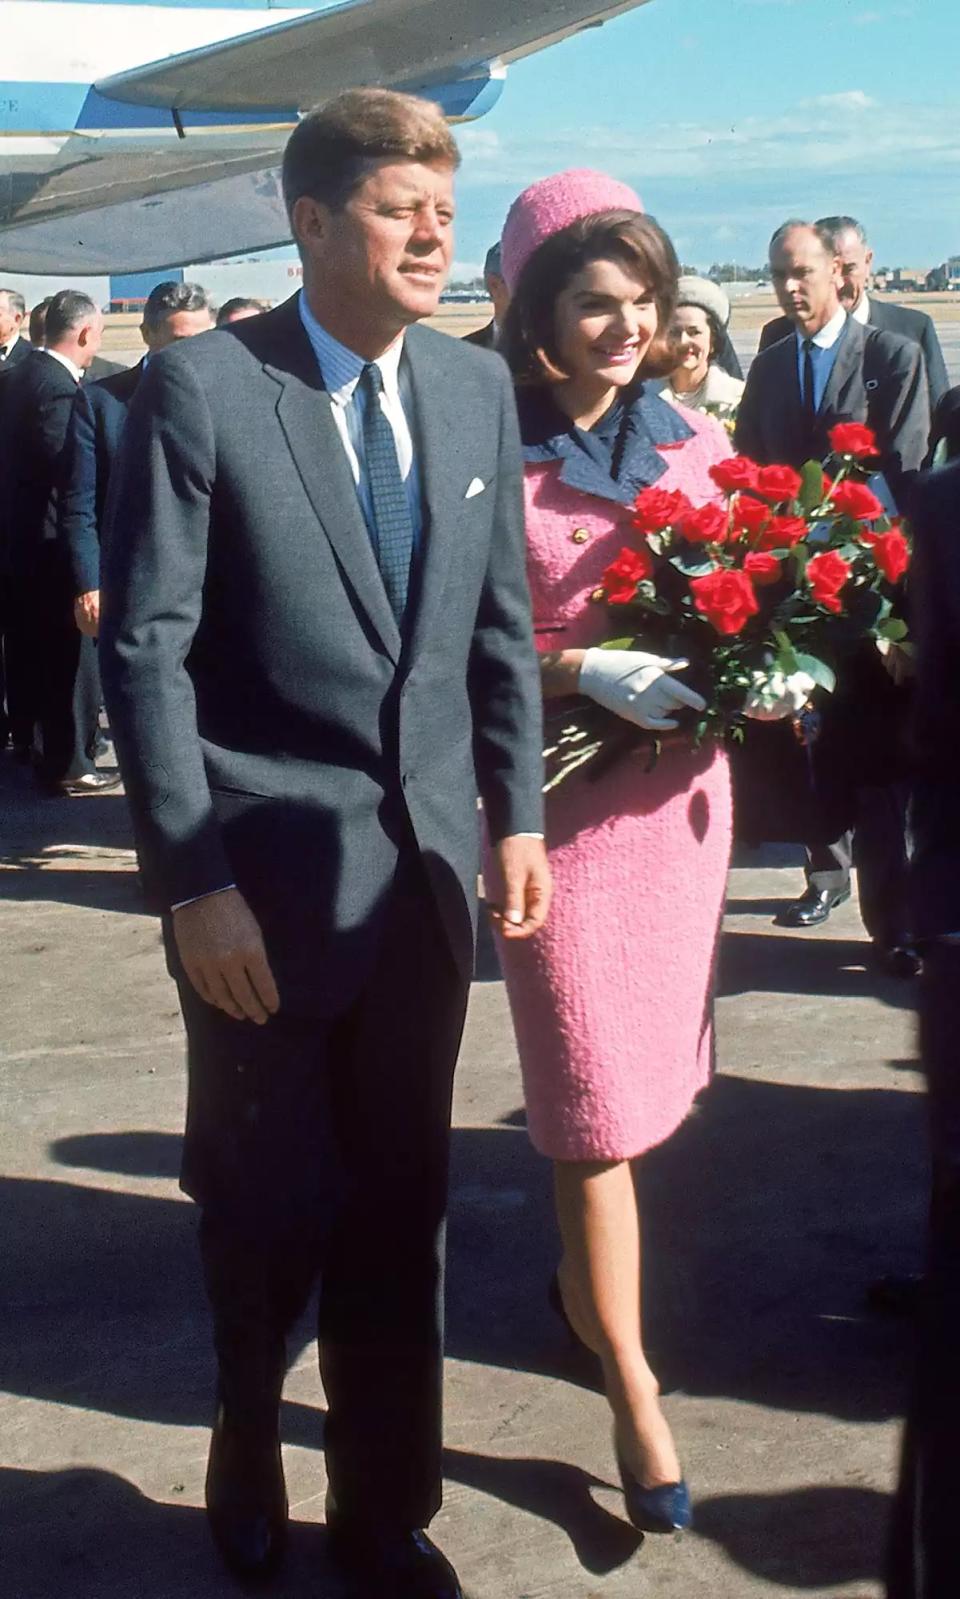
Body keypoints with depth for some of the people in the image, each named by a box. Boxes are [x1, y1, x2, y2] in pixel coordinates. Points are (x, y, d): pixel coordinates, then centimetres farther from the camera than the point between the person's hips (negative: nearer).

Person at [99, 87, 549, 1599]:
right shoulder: (202, 387, -10)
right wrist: (194, 879, -14)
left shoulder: (476, 386, 6)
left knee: (400, 1212, 12)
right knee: (269, 1206, 11)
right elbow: (144, 649, -11)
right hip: (268, 868, -4)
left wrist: (516, 809, 7)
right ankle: (249, 1439, 41)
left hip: (427, 863, 4)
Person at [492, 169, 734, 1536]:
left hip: (683, 784, 5)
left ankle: (588, 1270, 39)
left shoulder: (691, 439, 5)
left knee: (647, 1067, 16)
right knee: (598, 1099, 1)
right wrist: (586, 672, -23)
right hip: (565, 796, -5)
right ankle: (633, 1393, 11)